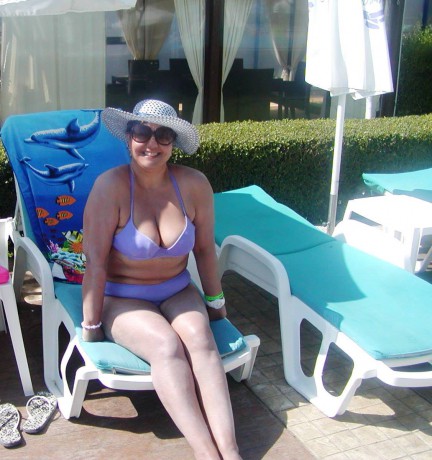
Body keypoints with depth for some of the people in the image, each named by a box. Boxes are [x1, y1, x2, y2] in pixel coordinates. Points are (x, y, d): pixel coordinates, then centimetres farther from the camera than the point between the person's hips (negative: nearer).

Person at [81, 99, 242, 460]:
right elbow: (95, 261, -17)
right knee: (167, 345, -30)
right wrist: (91, 325, -13)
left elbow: (205, 248, 2)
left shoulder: (194, 184, -9)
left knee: (199, 338, -27)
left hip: (178, 292, 3)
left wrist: (215, 303, 12)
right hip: (122, 298, -2)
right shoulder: (111, 185, -18)